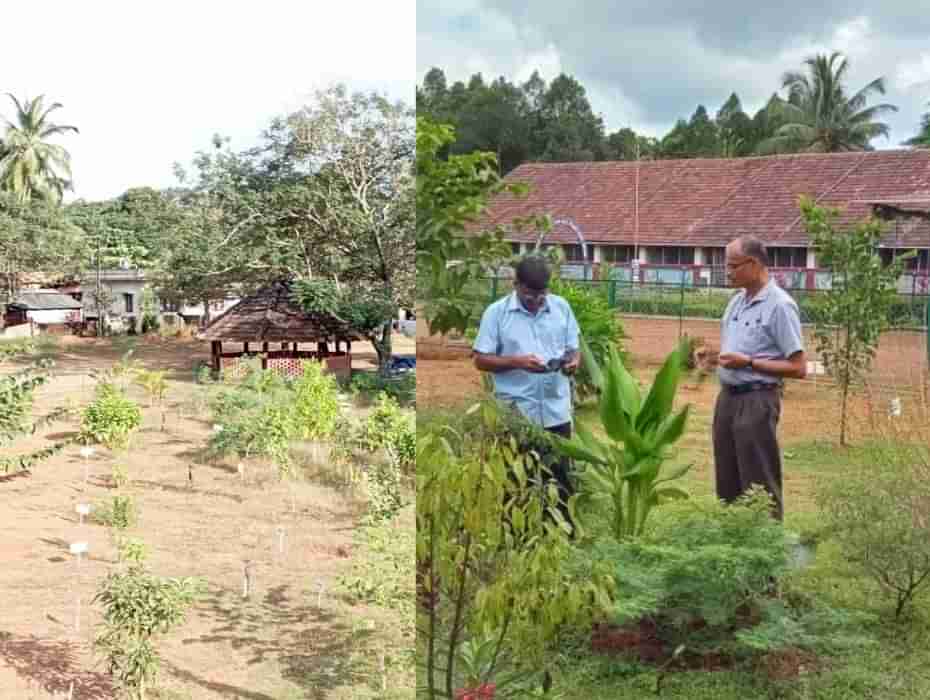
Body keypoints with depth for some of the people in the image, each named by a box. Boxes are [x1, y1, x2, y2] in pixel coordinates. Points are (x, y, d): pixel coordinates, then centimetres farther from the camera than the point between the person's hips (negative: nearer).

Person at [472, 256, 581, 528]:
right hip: (515, 412, -3)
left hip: (556, 411, 3)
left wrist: (573, 361, -12)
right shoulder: (496, 312, -4)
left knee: (560, 476, 11)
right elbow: (481, 360, -5)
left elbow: (574, 349, 11)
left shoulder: (562, 307, 5)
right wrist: (517, 362, -19)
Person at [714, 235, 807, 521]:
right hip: (727, 397, 8)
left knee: (760, 484, -2)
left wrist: (748, 363, -19)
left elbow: (798, 368, -15)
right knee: (727, 481, 15)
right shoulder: (737, 301, 11)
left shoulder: (779, 305, -13)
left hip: (757, 400, -8)